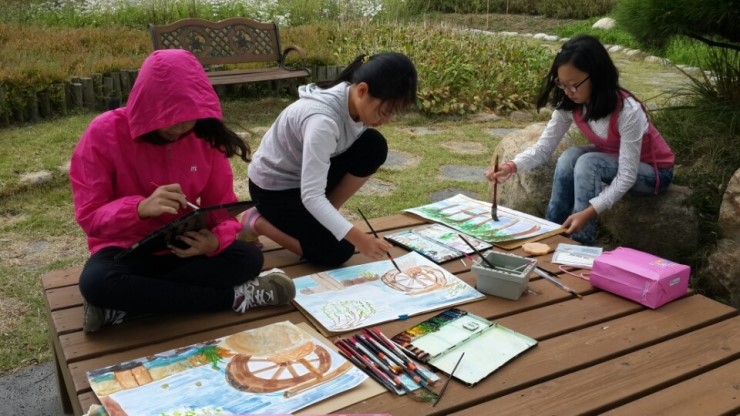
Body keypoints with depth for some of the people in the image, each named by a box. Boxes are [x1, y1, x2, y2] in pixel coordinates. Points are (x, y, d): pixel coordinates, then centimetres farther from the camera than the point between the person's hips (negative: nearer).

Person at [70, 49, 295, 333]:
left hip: (185, 246, 3)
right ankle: (233, 297, -26)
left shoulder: (205, 136, -9)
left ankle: (124, 305, -25)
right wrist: (140, 208, -37)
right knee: (96, 282, -37)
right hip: (127, 249, -2)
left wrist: (215, 241, -27)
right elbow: (89, 216, -16)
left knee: (248, 259, -25)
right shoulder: (104, 133, -17)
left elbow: (222, 206, -3)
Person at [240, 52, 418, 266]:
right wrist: (357, 238, -43)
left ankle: (321, 220, 0)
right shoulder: (323, 120, -37)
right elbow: (311, 196, -37)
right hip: (273, 186, -7)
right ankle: (256, 223, 1)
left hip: (309, 173, 7)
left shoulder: (356, 102, -13)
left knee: (374, 147, -14)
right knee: (338, 252, -16)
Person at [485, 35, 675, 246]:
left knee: (587, 163, -32)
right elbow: (543, 147, -16)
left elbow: (626, 177, -33)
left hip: (653, 171, -5)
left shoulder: (628, 111, -34)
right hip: (612, 161, 5)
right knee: (570, 157, -25)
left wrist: (589, 212, -44)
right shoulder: (569, 105, -17)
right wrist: (512, 166, -36)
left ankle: (582, 243, -24)